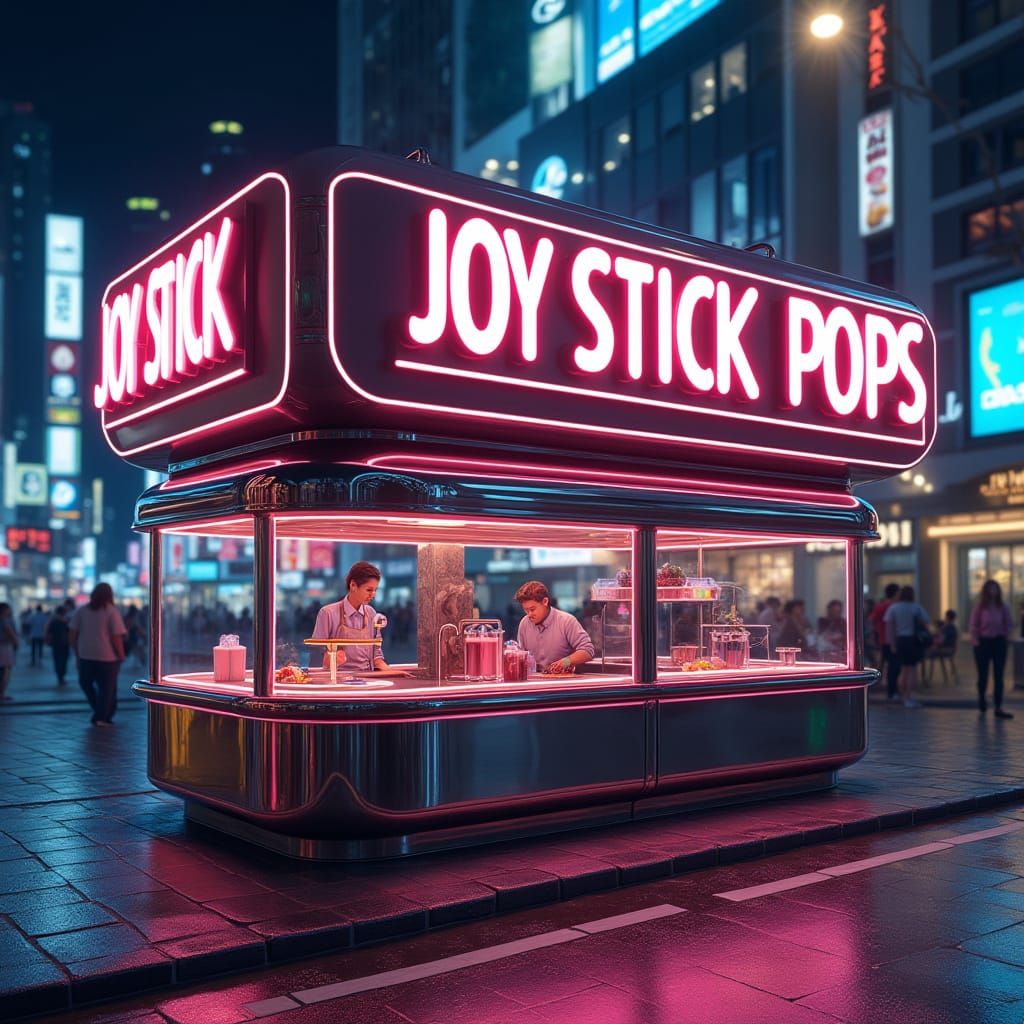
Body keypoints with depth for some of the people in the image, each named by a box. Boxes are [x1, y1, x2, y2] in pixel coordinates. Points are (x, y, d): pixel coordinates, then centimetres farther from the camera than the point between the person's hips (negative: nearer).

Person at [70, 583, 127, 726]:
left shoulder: (82, 611, 4)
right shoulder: (112, 612, -7)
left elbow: (72, 634, 4)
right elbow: (116, 637, -13)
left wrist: (77, 652, 14)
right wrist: (121, 655, -1)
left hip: (86, 655, 3)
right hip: (107, 657, -3)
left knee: (86, 683, 22)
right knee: (107, 688, 8)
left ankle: (100, 712, 19)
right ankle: (101, 717, 9)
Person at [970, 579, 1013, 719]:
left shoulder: (1002, 607, 2)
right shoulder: (979, 606, -5)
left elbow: (1009, 623, 12)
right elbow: (974, 625, -5)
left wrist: (1004, 635, 1)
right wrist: (975, 641, -12)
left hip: (999, 642, 2)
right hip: (983, 642, -2)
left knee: (998, 676, -1)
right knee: (983, 674, 7)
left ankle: (998, 708, -2)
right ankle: (982, 700, 31)